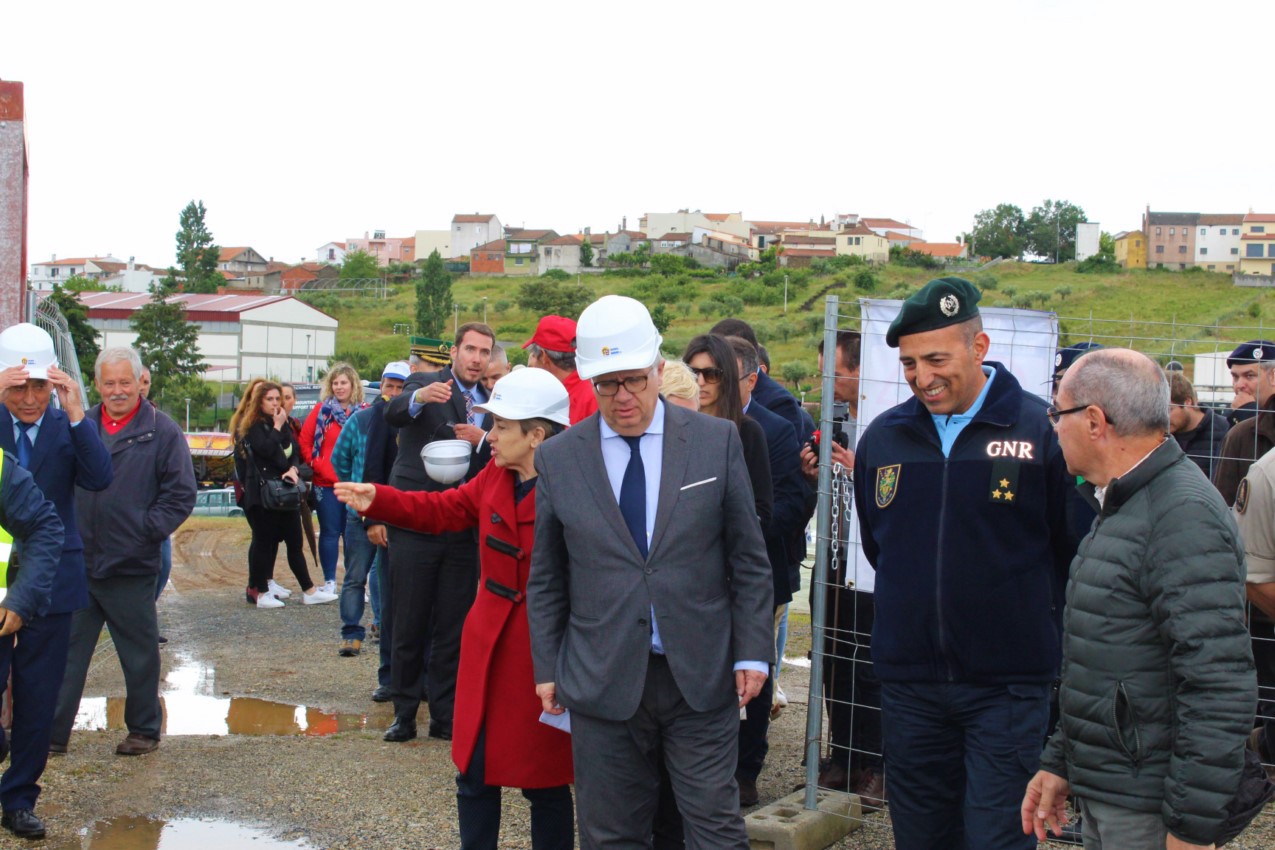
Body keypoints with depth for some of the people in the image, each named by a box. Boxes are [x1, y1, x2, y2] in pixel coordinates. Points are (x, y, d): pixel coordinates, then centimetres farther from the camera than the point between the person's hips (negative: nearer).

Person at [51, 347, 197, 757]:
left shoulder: (163, 431, -3)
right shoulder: (81, 426, 8)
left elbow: (181, 495, -4)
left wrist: (146, 531, -12)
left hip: (131, 568, -3)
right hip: (78, 565, 3)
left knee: (139, 654, 10)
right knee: (66, 651, 8)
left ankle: (144, 730, 24)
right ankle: (53, 733, 17)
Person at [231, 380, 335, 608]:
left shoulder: (283, 424, 18)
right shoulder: (252, 425, -3)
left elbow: (295, 451, 13)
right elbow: (266, 450, -18)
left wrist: (293, 469, -6)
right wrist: (277, 427, -10)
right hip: (262, 492, -6)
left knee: (295, 541, 7)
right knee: (264, 541, -2)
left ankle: (309, 591, 10)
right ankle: (261, 593, 6)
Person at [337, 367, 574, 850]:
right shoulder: (494, 477, 3)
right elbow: (444, 509, 15)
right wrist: (375, 500, 6)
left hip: (541, 656, -7)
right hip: (486, 647, 7)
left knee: (545, 783, 10)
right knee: (474, 775, 15)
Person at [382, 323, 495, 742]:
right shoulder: (425, 383, 0)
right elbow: (393, 413, -21)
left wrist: (482, 440, -15)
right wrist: (421, 397, -42)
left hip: (464, 529, 3)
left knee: (453, 627, 8)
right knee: (409, 623, 3)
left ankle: (445, 714, 18)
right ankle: (405, 712, 16)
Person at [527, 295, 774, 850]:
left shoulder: (717, 440, 0)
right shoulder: (557, 458, 2)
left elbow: (749, 559, 2)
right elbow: (546, 579, 9)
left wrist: (753, 653, -2)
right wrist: (547, 668, 6)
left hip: (701, 676, -1)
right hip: (602, 680, 1)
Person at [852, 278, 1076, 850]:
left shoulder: (1041, 431, -10)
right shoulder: (883, 437, 5)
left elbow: (1075, 548, -2)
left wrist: (1016, 606, 4)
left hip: (1006, 684, -4)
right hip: (908, 682, 4)